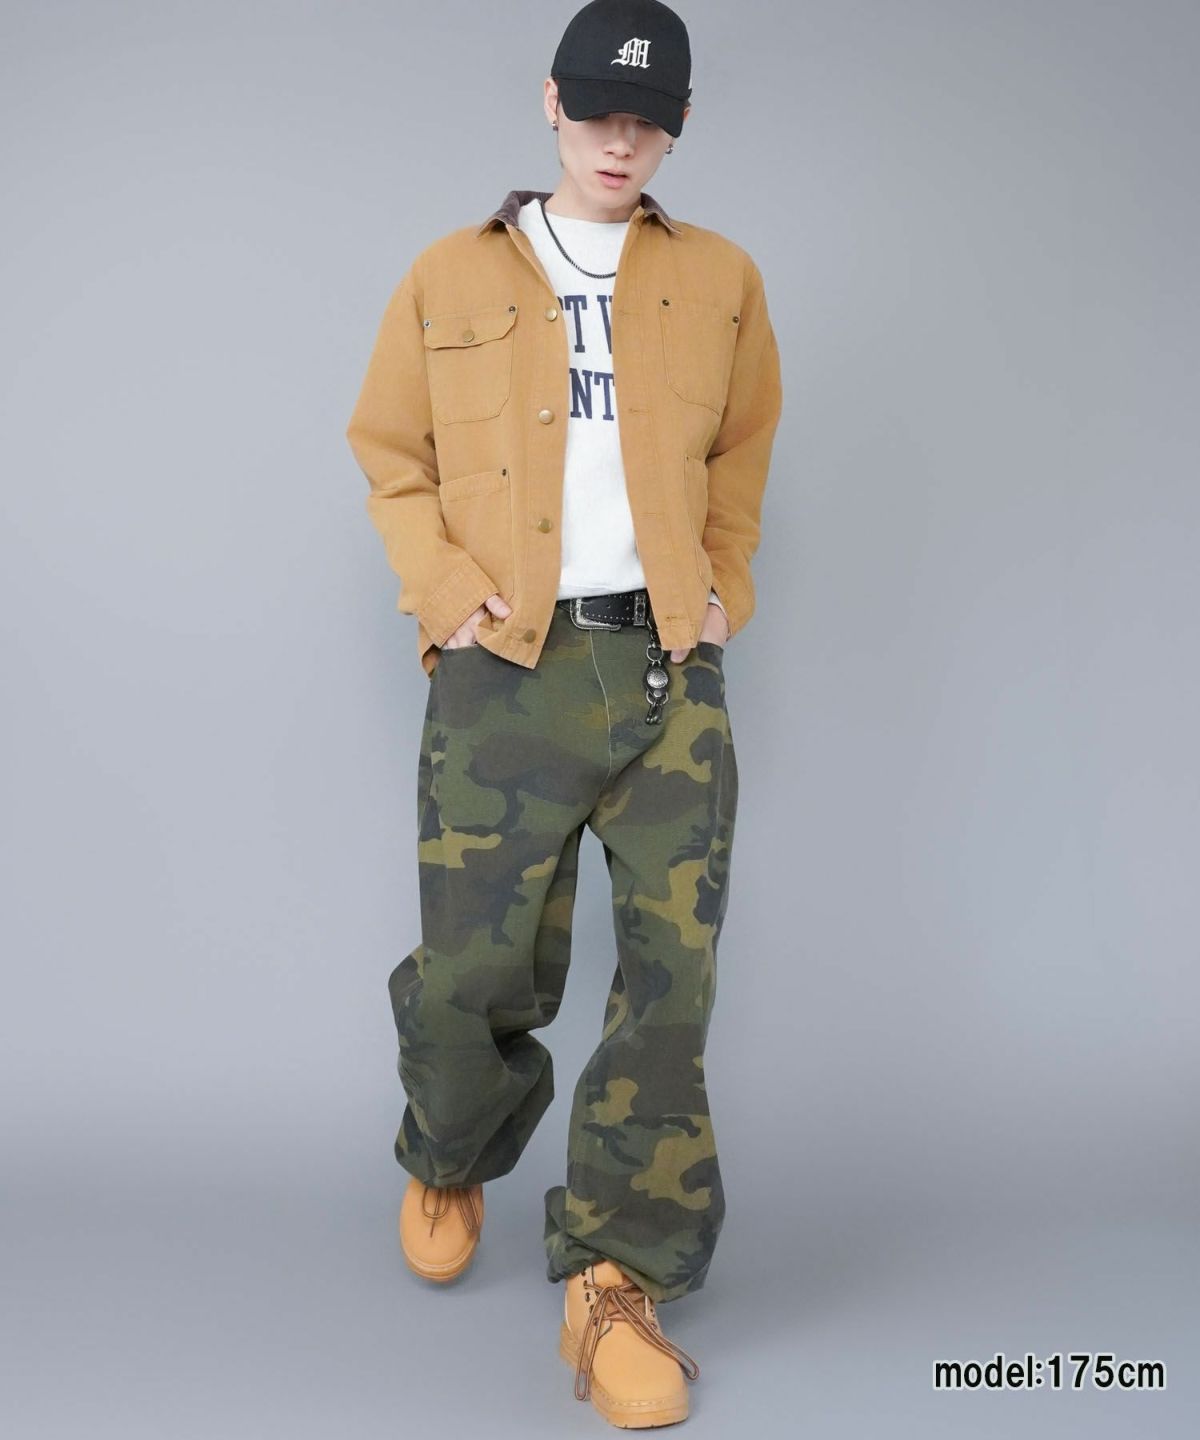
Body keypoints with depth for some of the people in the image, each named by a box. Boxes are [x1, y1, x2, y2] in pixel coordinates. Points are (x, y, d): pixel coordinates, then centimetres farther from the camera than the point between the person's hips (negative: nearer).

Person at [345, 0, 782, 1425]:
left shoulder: (720, 280, 11)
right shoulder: (450, 278, 7)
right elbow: (390, 455, 11)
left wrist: (724, 590, 8)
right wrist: (448, 597, -2)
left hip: (670, 674, 2)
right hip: (508, 671, -1)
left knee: (672, 978, -2)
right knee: (474, 970, 0)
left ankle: (613, 1284, 9)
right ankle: (450, 1162, 34)